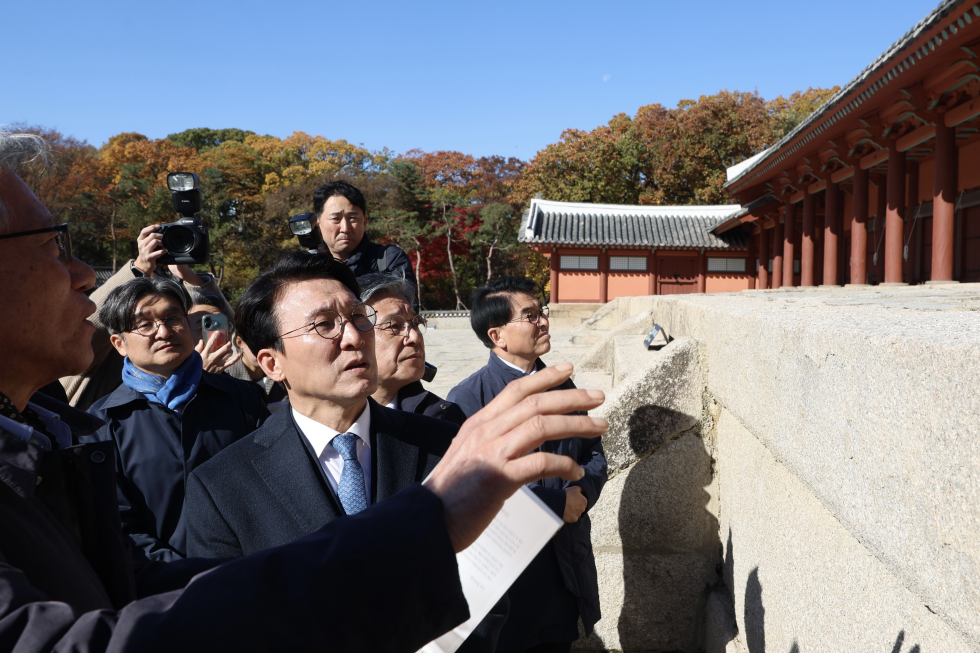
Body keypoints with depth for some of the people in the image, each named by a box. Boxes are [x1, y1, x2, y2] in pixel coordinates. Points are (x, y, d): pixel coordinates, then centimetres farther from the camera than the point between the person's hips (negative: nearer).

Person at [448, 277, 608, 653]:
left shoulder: (563, 387, 7)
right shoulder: (467, 398, -15)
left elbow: (594, 455, 13)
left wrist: (581, 493, -9)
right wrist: (557, 504, -19)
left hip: (567, 568, 6)